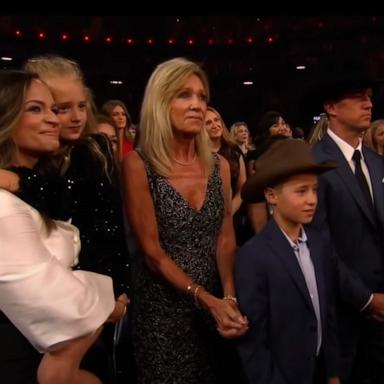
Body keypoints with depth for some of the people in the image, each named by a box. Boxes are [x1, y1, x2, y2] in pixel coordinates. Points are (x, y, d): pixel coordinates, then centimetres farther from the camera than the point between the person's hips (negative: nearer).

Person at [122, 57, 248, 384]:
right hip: (162, 304, -4)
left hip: (218, 300, 5)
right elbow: (152, 251, -14)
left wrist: (229, 299, -15)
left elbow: (226, 239, -1)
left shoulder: (219, 165, 0)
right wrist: (207, 300, -18)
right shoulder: (138, 164, -14)